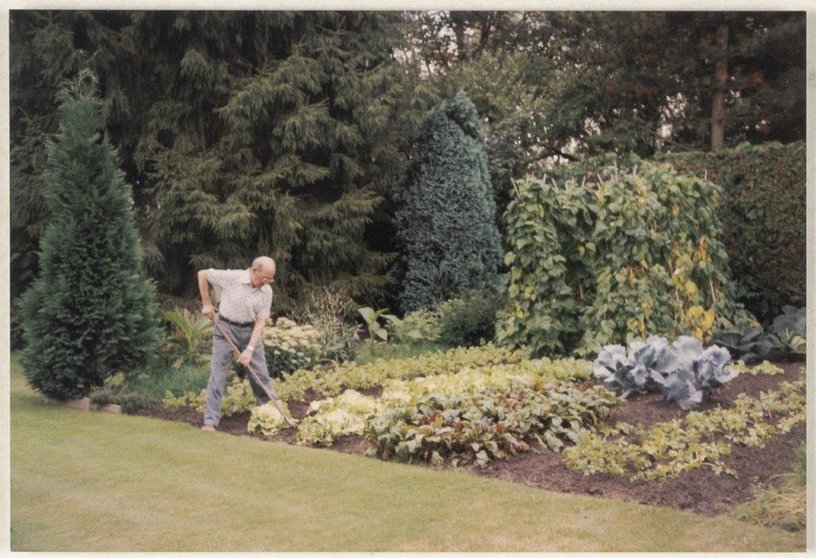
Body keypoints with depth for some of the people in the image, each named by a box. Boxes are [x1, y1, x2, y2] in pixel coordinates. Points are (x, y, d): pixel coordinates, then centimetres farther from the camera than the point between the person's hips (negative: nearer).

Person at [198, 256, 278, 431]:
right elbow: (202, 274, -8)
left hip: (250, 331, 3)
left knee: (260, 373, 8)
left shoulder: (267, 291, -9)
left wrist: (250, 349, -17)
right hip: (226, 328, -3)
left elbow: (260, 322, -9)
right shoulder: (231, 277, -19)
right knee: (218, 374, -4)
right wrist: (207, 303, -6)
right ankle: (210, 421, 0)